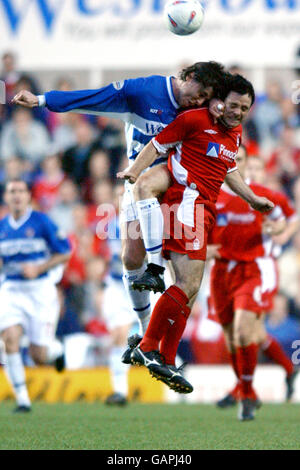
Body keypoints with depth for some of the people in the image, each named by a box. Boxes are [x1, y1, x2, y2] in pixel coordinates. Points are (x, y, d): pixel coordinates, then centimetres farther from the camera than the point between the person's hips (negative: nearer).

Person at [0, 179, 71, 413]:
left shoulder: (41, 222, -7)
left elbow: (65, 253, -4)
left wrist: (38, 268, -16)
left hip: (41, 290, -3)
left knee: (39, 356, -4)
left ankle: (56, 349, 35)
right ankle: (22, 399, -11)